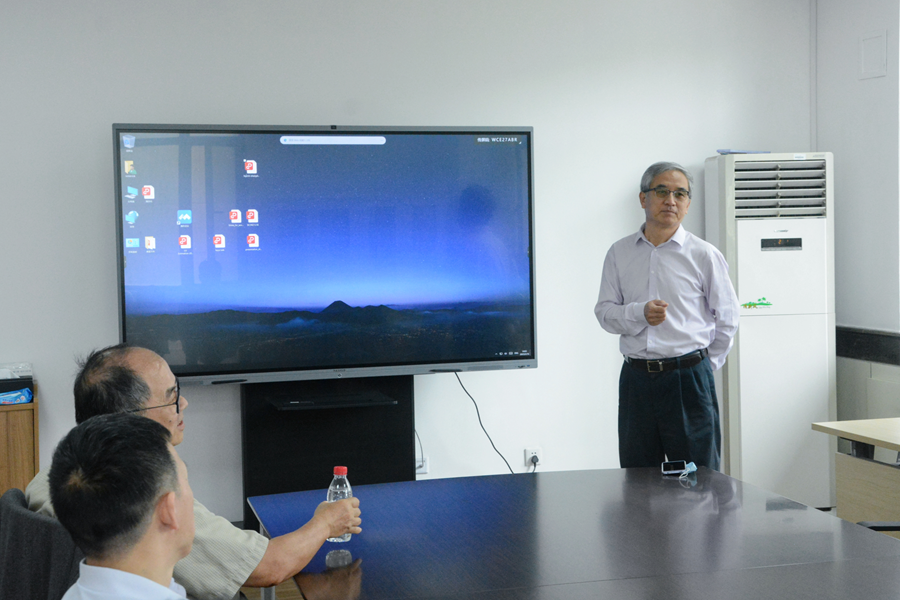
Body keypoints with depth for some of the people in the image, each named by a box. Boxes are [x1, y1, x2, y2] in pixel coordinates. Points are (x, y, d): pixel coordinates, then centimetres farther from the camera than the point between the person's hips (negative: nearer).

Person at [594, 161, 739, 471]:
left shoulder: (704, 255, 0)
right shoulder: (619, 253, 8)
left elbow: (727, 318, 7)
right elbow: (604, 311, 5)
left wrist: (701, 365, 11)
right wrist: (640, 313, -14)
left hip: (688, 380, -3)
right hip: (636, 377, 3)